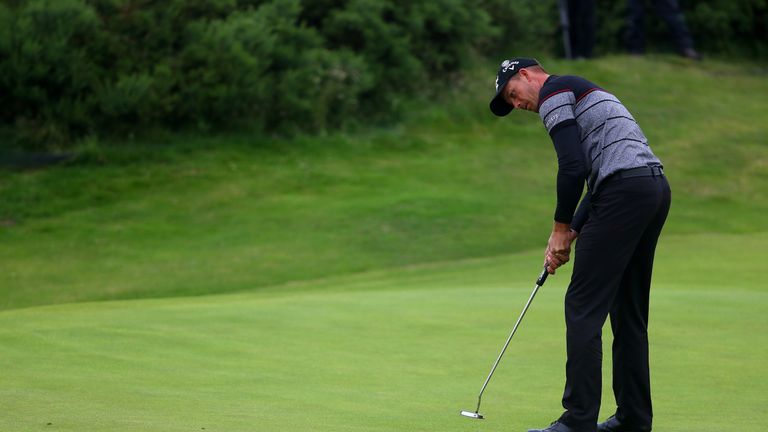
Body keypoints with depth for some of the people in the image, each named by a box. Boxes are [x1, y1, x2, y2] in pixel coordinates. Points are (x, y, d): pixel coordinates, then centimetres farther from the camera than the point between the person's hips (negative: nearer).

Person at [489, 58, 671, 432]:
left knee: (584, 306, -7)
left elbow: (572, 167, -11)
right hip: (656, 187, 10)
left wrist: (561, 228, 0)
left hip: (625, 191, -10)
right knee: (629, 309, 15)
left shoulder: (553, 92, 1)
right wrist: (571, 232, 19)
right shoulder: (583, 93, 30)